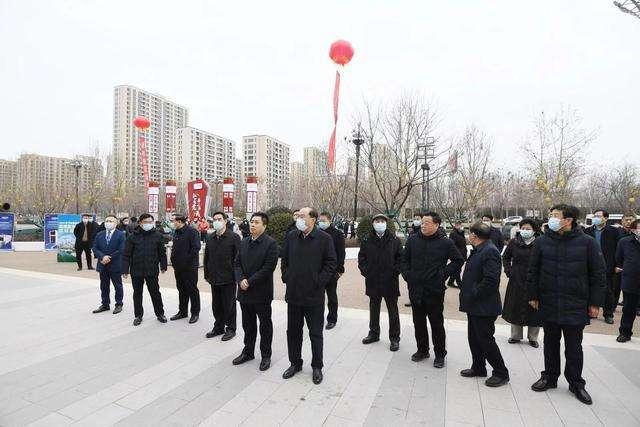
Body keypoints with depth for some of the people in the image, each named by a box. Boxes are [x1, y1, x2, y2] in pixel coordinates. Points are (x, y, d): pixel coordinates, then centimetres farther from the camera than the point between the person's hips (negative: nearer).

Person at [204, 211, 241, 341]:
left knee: (229, 306, 6)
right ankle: (218, 327, 33)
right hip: (214, 279, 6)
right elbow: (206, 258, 16)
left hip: (228, 279, -6)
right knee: (216, 305, 17)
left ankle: (230, 329, 22)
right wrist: (207, 274, 12)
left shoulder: (234, 237, -10)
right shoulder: (210, 238, 9)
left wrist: (236, 275, -13)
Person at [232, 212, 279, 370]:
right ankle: (248, 352, 36)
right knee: (248, 325, 19)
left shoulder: (271, 243, -12)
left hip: (262, 293, -5)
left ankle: (266, 355, 25)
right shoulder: (244, 242, 9)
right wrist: (241, 280, -9)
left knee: (265, 326, 10)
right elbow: (237, 263, 8)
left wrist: (250, 282, -17)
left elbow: (268, 267, -17)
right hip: (245, 292, 6)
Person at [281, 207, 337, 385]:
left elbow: (331, 264, -8)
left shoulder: (324, 239, -9)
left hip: (314, 296, -4)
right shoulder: (291, 237, 5)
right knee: (293, 332, 16)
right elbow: (284, 260, 14)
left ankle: (317, 367, 28)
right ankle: (295, 363, 36)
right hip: (293, 294, 4)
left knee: (315, 334, 10)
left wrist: (319, 282, -13)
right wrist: (286, 278, 4)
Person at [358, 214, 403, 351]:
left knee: (393, 311, 8)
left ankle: (394, 338, 21)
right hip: (373, 282, 2)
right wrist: (365, 271, -4)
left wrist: (395, 272, -8)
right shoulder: (366, 241, 1)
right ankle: (374, 333, 34)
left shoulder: (395, 240, -2)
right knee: (374, 309, 17)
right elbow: (361, 258, 6)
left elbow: (400, 257, 0)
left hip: (390, 282, -2)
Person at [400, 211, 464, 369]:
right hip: (415, 289, 4)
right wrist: (407, 274, 2)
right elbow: (404, 260, 13)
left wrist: (445, 273, -4)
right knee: (418, 323, 15)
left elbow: (458, 261, 5)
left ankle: (440, 354, 25)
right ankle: (422, 350, 33)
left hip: (435, 291, -3)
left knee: (437, 324, 8)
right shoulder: (413, 239, 3)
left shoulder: (445, 242, -6)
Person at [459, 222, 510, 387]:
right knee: (474, 338, 18)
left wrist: (472, 295, -21)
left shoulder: (490, 251, -20)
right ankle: (478, 368, 33)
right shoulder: (478, 251, 12)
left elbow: (491, 280, -27)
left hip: (484, 307, -10)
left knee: (485, 340, 2)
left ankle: (501, 373, 18)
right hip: (474, 306, 10)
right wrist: (467, 292, 11)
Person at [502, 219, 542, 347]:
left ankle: (532, 337, 25)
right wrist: (508, 271, 4)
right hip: (516, 281, 3)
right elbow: (505, 257, 14)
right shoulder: (514, 242, 1)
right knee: (515, 308, 11)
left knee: (533, 309, 6)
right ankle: (516, 335, 27)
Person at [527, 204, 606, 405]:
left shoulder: (587, 242, -7)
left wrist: (595, 302, -3)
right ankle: (549, 377, 31)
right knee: (550, 344, 15)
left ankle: (576, 383, 29)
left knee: (574, 347, 11)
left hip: (575, 306, -2)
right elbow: (533, 271, 4)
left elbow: (598, 274, -2)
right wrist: (533, 295, 4)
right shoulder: (542, 241, -2)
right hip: (548, 304, 2)